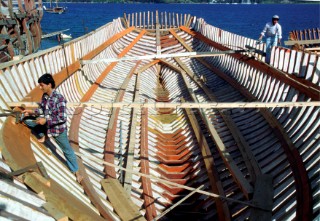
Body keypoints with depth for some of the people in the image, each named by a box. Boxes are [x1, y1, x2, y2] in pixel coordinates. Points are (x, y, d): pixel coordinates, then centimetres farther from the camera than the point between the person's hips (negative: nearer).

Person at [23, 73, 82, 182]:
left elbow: (62, 118, -28)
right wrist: (32, 112, -2)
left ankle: (76, 172, 25)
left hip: (58, 129, -7)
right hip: (46, 125, 7)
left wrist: (46, 120, -27)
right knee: (26, 119, 5)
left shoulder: (59, 98, -28)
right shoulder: (44, 96, -3)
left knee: (67, 151, 7)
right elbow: (42, 109, 13)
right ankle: (42, 136, 20)